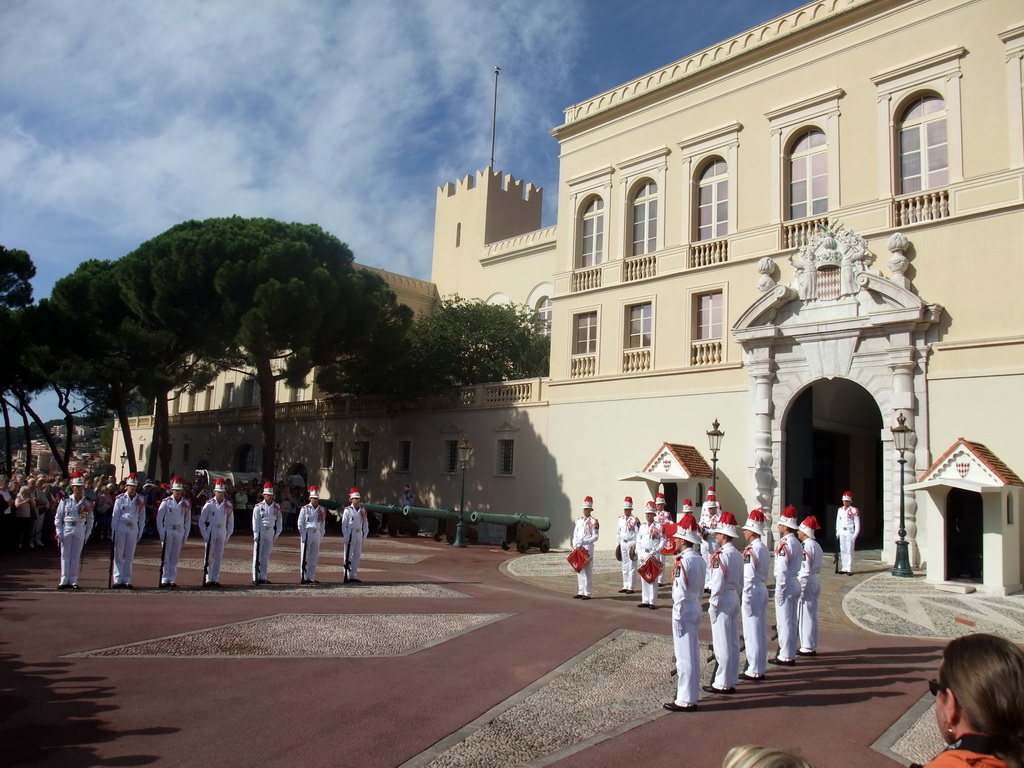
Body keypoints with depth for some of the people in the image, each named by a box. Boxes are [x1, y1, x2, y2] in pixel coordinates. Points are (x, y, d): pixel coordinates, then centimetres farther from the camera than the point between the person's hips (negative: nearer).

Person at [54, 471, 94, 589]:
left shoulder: (87, 503, 5)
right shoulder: (65, 500, 2)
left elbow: (90, 519, 8)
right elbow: (58, 517, 2)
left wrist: (87, 534, 2)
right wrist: (59, 532, -5)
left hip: (80, 530, 1)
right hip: (66, 529, -1)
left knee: (76, 556, 4)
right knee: (65, 556, 4)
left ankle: (73, 581, 9)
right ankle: (64, 581, 8)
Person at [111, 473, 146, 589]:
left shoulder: (141, 500, 6)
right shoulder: (120, 499, 0)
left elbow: (142, 517, 10)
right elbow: (115, 516, 0)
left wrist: (141, 531, 5)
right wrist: (113, 531, -5)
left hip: (133, 529, 2)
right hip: (121, 528, -2)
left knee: (130, 557, 5)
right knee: (118, 555, 1)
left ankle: (127, 581, 8)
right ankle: (118, 580, 4)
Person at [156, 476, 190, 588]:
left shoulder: (186, 504, 7)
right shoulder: (166, 502, -1)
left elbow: (188, 520, 11)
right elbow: (159, 518, -2)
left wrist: (186, 534, 5)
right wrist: (161, 533, -8)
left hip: (180, 532, 3)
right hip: (168, 531, -3)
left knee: (175, 558, 7)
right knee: (166, 558, 0)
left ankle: (172, 580, 10)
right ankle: (164, 580, 2)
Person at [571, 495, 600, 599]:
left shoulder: (594, 522, -4)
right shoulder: (579, 520, 14)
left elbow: (595, 537, -10)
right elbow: (575, 535, 16)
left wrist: (583, 542, -18)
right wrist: (575, 546, 3)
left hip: (588, 548, -6)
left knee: (587, 570, -5)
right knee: (579, 571, 9)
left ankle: (587, 593, -1)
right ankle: (581, 592, 16)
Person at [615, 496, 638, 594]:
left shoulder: (635, 520, -8)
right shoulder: (621, 519, 11)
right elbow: (618, 533, 16)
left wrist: (636, 546, -13)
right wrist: (617, 544, 13)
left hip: (631, 544, -6)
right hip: (623, 544, 6)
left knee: (632, 566, -2)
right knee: (624, 566, 11)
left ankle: (631, 587, 2)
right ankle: (625, 586, 18)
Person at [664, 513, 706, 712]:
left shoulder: (682, 561, -19)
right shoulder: (700, 560, 8)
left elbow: (680, 593, -20)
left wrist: (678, 618, -16)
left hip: (684, 610, -9)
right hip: (696, 608, 9)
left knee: (684, 656, -2)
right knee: (693, 654, 16)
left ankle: (685, 701, 5)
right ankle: (692, 695, 27)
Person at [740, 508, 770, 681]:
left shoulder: (751, 550, -19)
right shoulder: (763, 547, 10)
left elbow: (749, 577, -21)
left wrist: (746, 598, -17)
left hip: (752, 591, -9)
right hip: (763, 589, 9)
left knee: (752, 632, -1)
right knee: (760, 631, 15)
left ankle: (754, 671, 6)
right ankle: (760, 667, 23)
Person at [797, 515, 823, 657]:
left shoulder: (808, 546, -17)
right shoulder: (816, 545, 13)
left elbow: (805, 569, -21)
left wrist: (800, 586, -18)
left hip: (807, 581, -10)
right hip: (815, 581, 10)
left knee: (806, 614, -2)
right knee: (811, 615, 14)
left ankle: (808, 647, 3)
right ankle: (811, 646, 20)